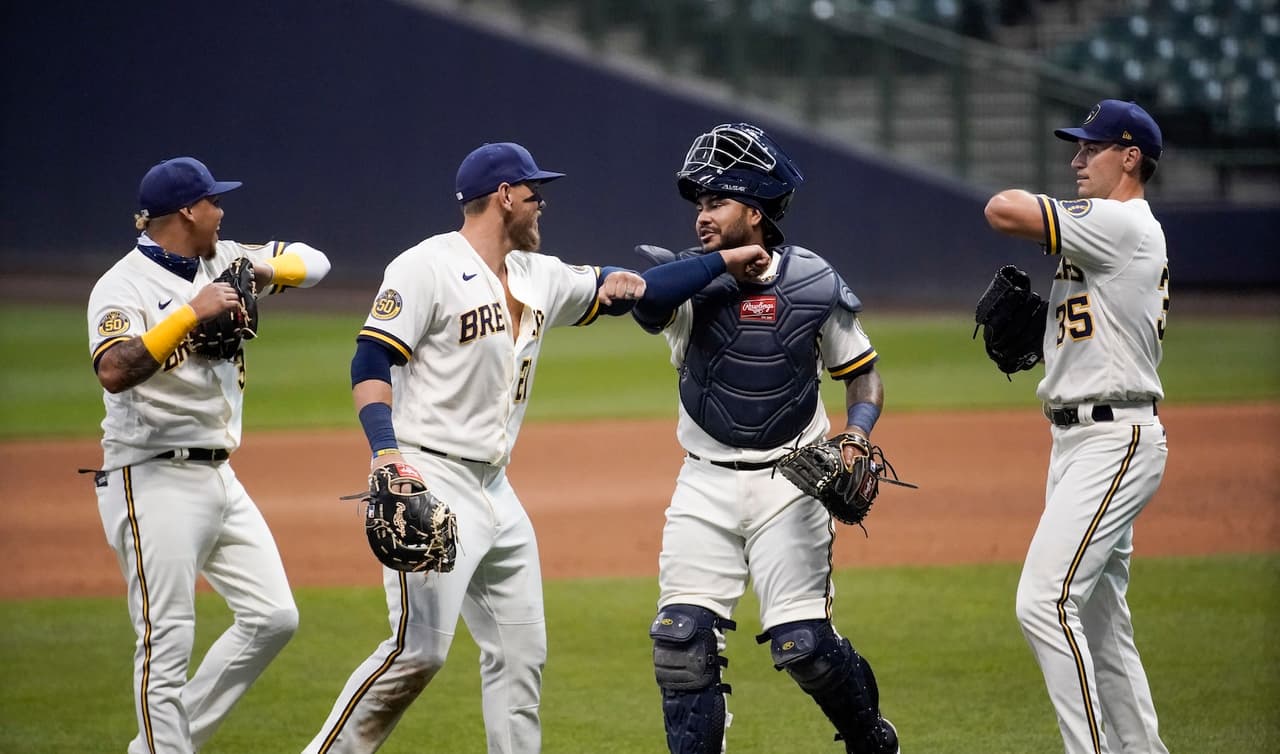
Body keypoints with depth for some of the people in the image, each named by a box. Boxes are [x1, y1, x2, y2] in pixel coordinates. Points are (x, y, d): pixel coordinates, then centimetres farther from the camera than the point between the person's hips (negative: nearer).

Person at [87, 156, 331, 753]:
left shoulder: (222, 262, 11)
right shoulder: (124, 287, -13)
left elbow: (312, 262, 16)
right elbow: (113, 372, -30)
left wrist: (264, 270, -4)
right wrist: (191, 313, -32)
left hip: (219, 479, 8)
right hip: (154, 482, -8)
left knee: (273, 617, 5)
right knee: (167, 641, -8)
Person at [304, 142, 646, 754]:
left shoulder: (540, 277, 14)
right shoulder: (428, 267, -10)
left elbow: (606, 290, 28)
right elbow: (370, 361, -15)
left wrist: (622, 285, 1)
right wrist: (386, 452, -30)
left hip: (495, 491, 9)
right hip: (430, 485, -9)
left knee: (521, 652, 9)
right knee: (419, 649, -17)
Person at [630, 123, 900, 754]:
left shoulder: (814, 284, -3)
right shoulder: (690, 279, -3)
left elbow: (862, 373, 7)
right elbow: (643, 295, -28)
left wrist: (855, 436, -11)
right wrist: (728, 260, -23)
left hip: (790, 482, -2)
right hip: (707, 486, 2)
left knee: (802, 643, -7)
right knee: (682, 638, -9)